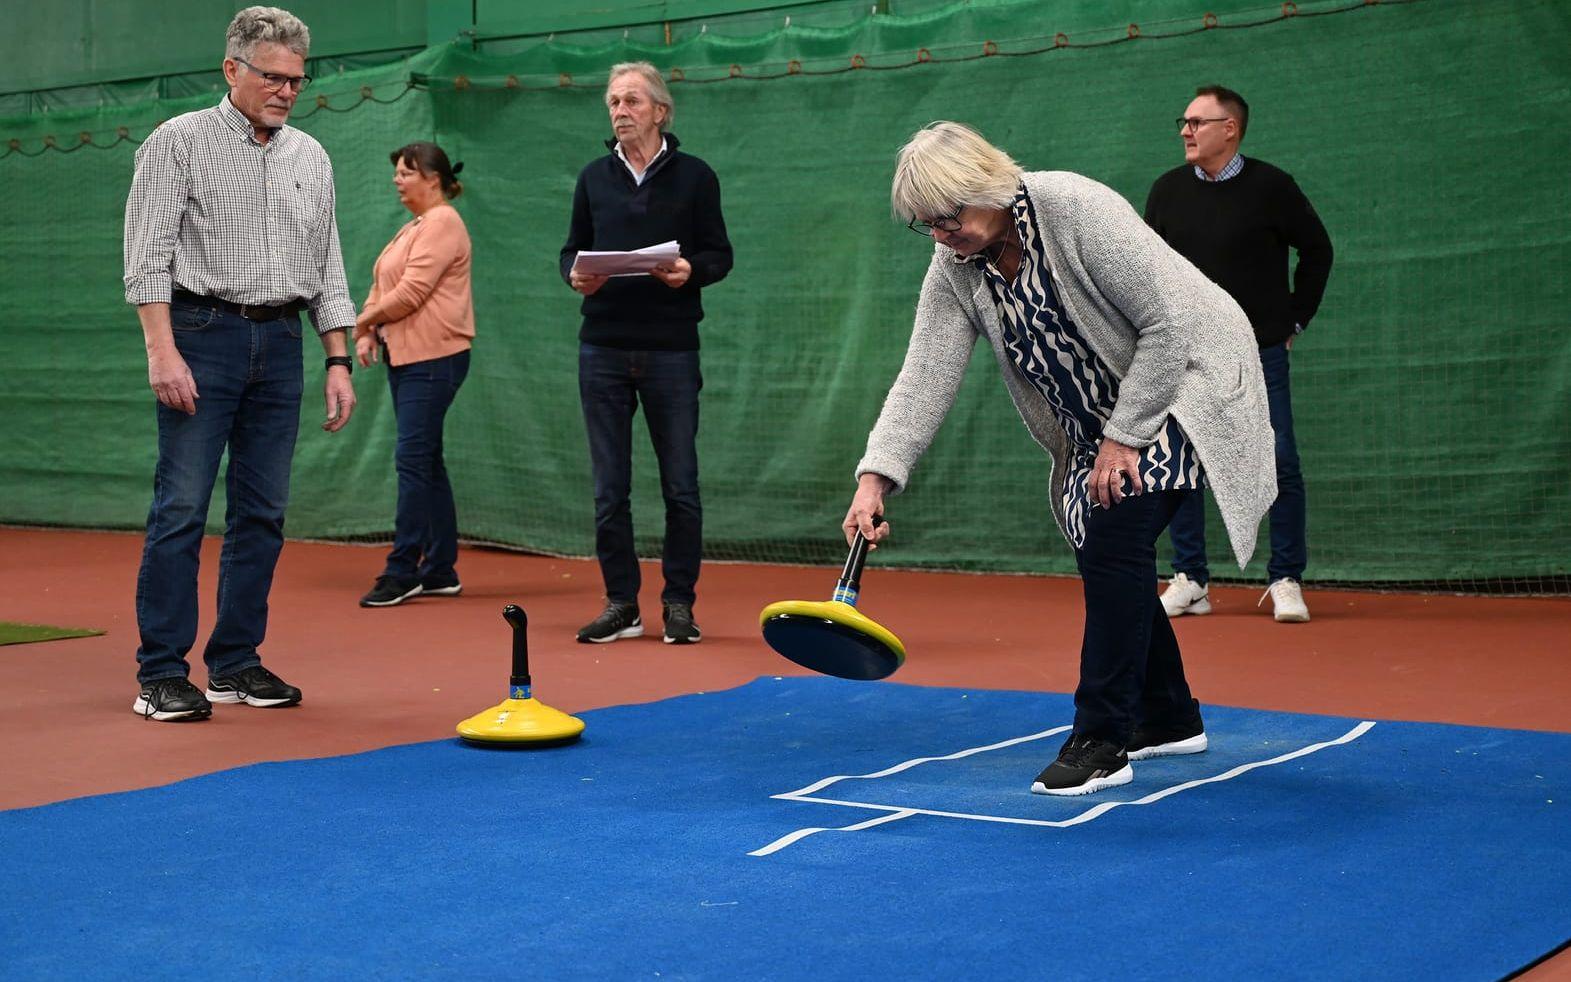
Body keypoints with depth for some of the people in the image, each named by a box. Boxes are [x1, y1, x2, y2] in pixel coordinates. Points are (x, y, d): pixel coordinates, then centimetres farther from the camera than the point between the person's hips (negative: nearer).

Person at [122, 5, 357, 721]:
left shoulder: (310, 158, 15)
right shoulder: (178, 142, -1)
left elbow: (327, 270, 18)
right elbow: (148, 257, -7)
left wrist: (338, 360, 10)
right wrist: (163, 351, -17)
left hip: (279, 344, 5)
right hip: (203, 333, -5)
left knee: (262, 512, 5)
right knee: (181, 507, -8)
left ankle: (236, 663, 14)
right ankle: (162, 674, -4)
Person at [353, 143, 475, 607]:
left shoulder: (442, 224, -11)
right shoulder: (412, 228, 21)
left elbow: (411, 291, -18)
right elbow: (383, 287, 21)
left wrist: (364, 319, -4)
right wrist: (368, 334, 4)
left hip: (433, 359, -10)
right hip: (405, 357, 10)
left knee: (414, 460, -11)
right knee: (425, 462, 10)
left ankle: (402, 570, -10)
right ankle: (440, 570, 14)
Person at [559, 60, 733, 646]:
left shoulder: (694, 176, 3)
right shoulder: (594, 179, 12)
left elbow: (720, 253, 3)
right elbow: (572, 248, 15)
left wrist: (691, 270, -17)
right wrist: (575, 274, -6)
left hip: (671, 351, -2)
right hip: (603, 350, 3)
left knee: (680, 486, 1)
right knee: (609, 489, 4)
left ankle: (679, 604, 11)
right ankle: (621, 605, 12)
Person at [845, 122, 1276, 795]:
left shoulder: (1078, 210, -26)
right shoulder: (955, 271, -6)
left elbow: (1169, 323, -24)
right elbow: (925, 377, -12)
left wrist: (1124, 436, -21)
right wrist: (877, 475, -26)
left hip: (1184, 380, -8)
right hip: (1101, 419, 8)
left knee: (1112, 542, -19)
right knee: (1104, 558, 4)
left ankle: (1101, 744, -14)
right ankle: (1170, 719, 24)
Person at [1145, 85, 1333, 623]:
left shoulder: (1270, 187, -5)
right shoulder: (1167, 191, 3)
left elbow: (1316, 249, 6)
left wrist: (1296, 318, 5)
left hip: (1258, 352, -3)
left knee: (1279, 464, -5)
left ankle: (1286, 582, 5)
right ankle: (1190, 582, 9)